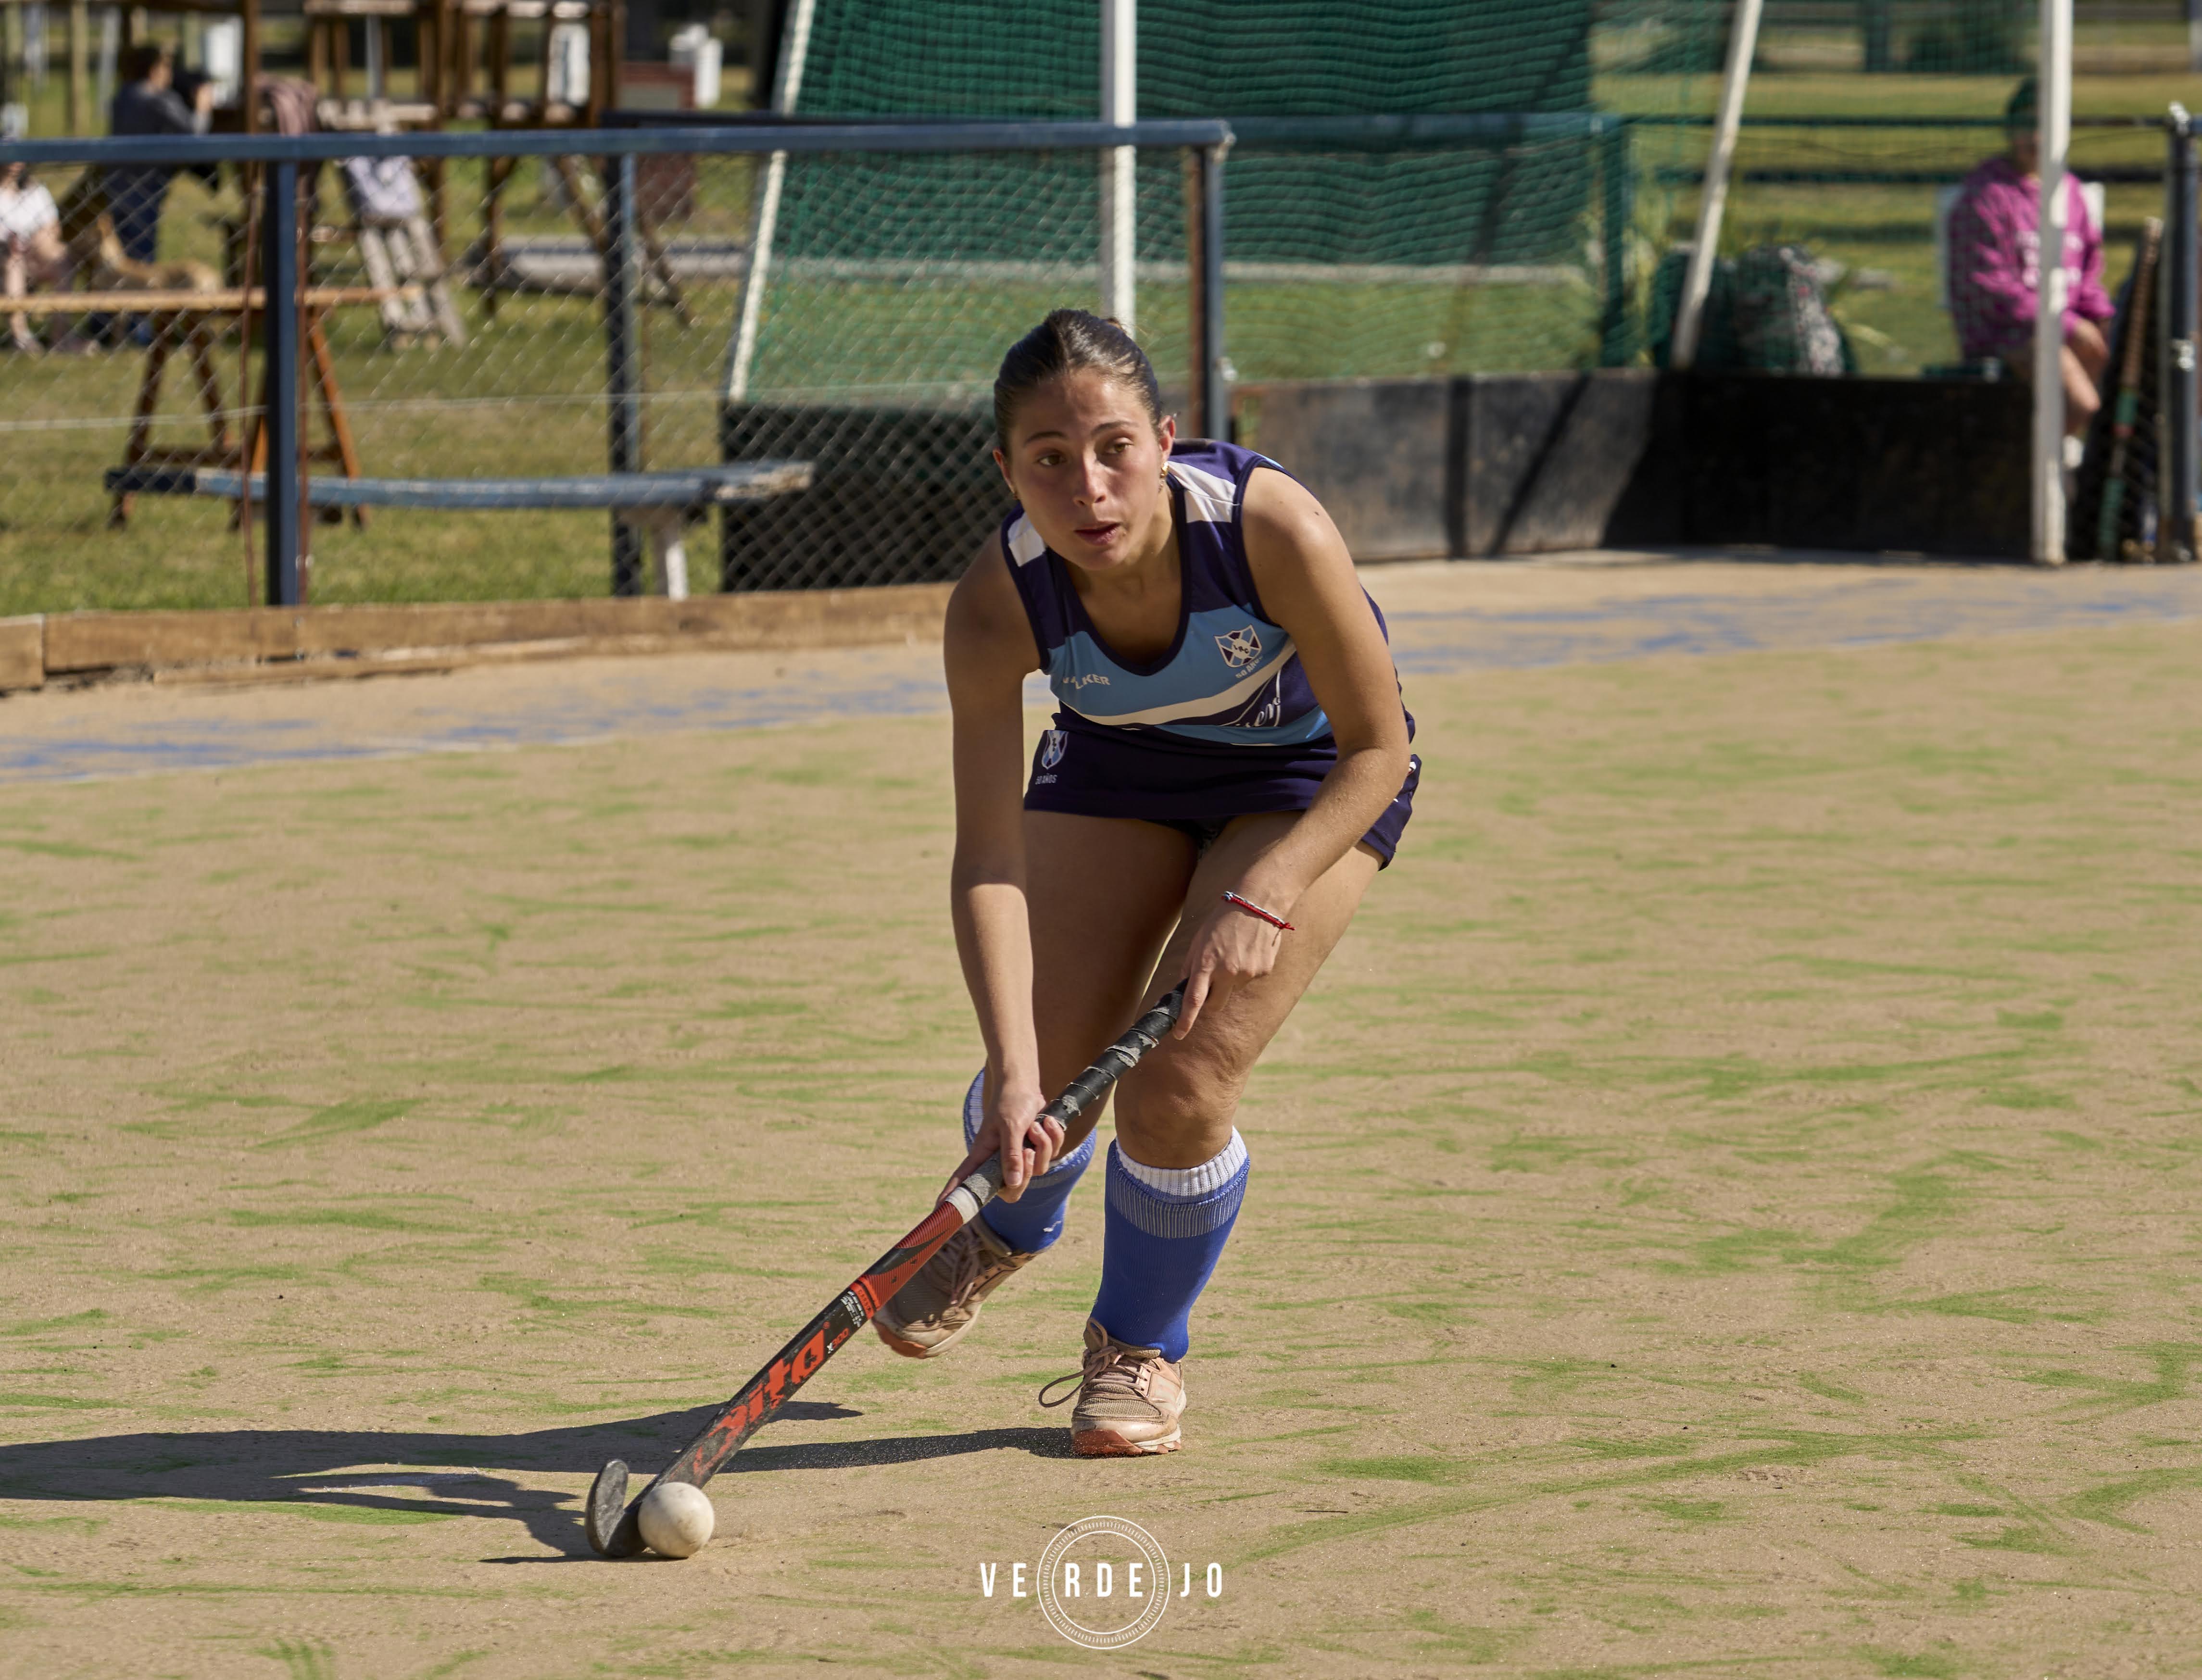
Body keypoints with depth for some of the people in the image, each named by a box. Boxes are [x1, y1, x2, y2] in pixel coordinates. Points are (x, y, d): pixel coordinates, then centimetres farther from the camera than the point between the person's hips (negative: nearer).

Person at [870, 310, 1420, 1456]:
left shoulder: (1274, 530, -38)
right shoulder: (997, 606, -31)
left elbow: (1379, 750, -24)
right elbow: (988, 860, -29)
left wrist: (1258, 899, -36)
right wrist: (1014, 1072, -41)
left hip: (1310, 779, -2)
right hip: (1118, 765, 2)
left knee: (1180, 1084, -16)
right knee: (1050, 1076, -5)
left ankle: (1142, 1344, 15)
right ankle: (1007, 1228, 36)